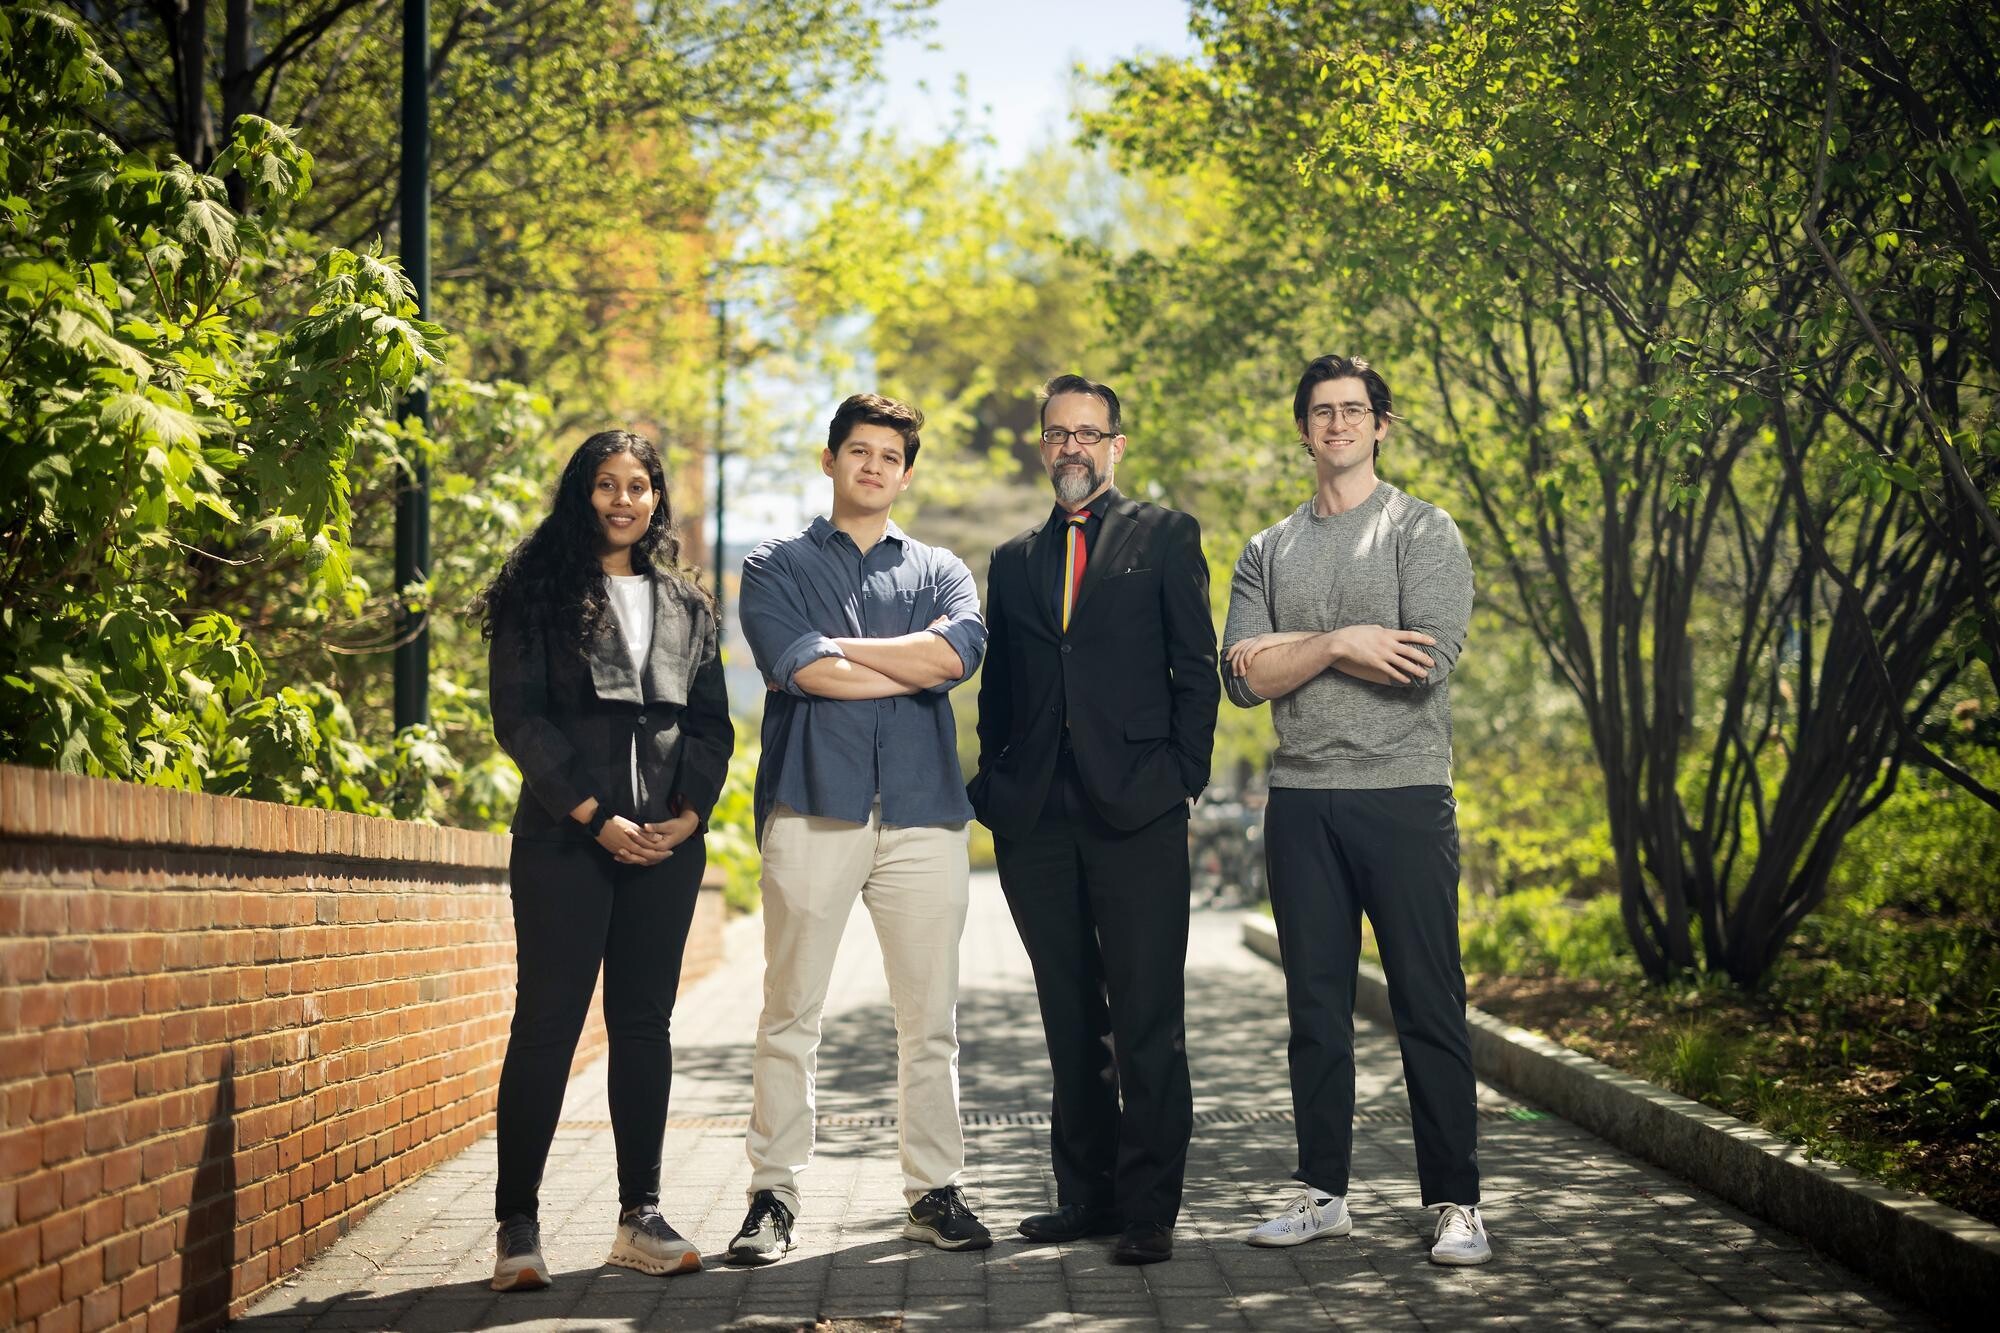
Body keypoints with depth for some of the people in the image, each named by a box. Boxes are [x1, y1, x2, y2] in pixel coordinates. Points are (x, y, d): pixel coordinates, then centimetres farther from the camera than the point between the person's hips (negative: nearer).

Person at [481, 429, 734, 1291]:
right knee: (547, 1019, -6)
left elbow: (712, 725, 13)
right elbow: (519, 718, -4)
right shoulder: (540, 595, 4)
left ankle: (640, 1216, 10)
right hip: (566, 836, -4)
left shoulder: (687, 606, 16)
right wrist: (595, 817, -11)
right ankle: (518, 1227, -3)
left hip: (668, 840, 4)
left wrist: (686, 815, -3)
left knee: (645, 1022, 6)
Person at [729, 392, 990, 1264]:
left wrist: (837, 645, -3)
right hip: (812, 808, -2)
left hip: (923, 812, 2)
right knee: (790, 1014, -2)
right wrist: (917, 663, -2)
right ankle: (773, 1198, 3)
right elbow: (801, 669, -6)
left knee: (929, 1018, 3)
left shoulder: (940, 571, 19)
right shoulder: (775, 568, 13)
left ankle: (934, 1191, 11)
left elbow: (960, 651, -4)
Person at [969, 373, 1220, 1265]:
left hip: (1134, 813, -4)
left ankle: (1149, 1209, -1)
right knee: (1071, 1020, 9)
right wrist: (995, 787, 8)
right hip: (1037, 821, 4)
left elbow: (1196, 668, 3)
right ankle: (1087, 1196, 16)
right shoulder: (1015, 559, 19)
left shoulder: (1165, 538, 8)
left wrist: (1184, 780, -6)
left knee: (1147, 1020, -5)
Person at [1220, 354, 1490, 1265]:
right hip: (1300, 802, 4)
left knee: (1430, 1007, -3)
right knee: (1316, 1008, 8)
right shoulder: (1268, 551, 14)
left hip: (1404, 794, -4)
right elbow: (1245, 678, 2)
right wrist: (1342, 644, -11)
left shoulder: (1423, 532, 2)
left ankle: (1455, 1205, 3)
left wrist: (1292, 651, -6)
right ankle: (1323, 1193, 16)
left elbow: (1428, 661, -12)